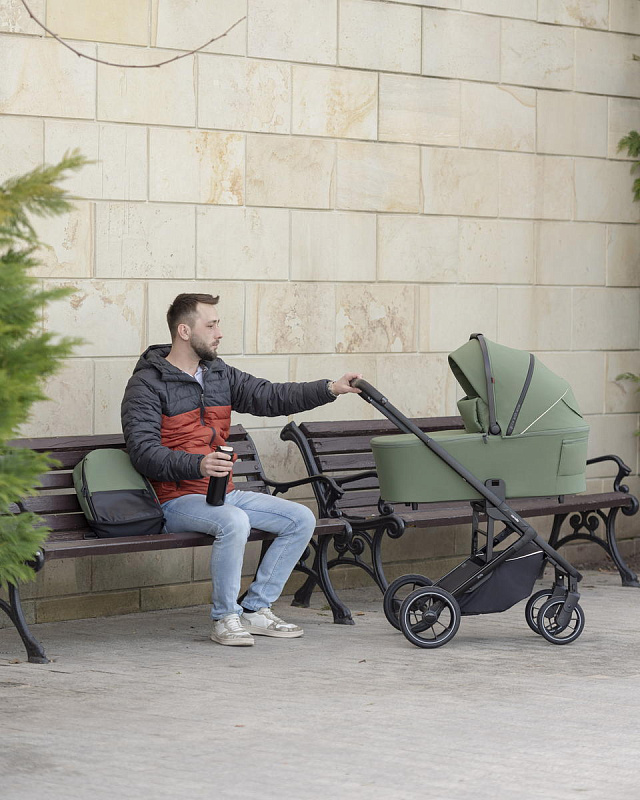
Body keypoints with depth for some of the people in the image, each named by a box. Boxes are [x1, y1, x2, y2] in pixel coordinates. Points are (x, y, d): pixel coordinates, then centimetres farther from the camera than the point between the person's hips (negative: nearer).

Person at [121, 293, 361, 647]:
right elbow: (144, 452, -19)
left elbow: (270, 397, 8)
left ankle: (254, 610, 0)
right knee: (234, 522, -36)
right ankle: (225, 618, -19)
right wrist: (198, 465, -35)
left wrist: (330, 389, -5)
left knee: (302, 519, -4)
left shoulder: (219, 375, 14)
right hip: (178, 498, -8)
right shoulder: (147, 385, -9)